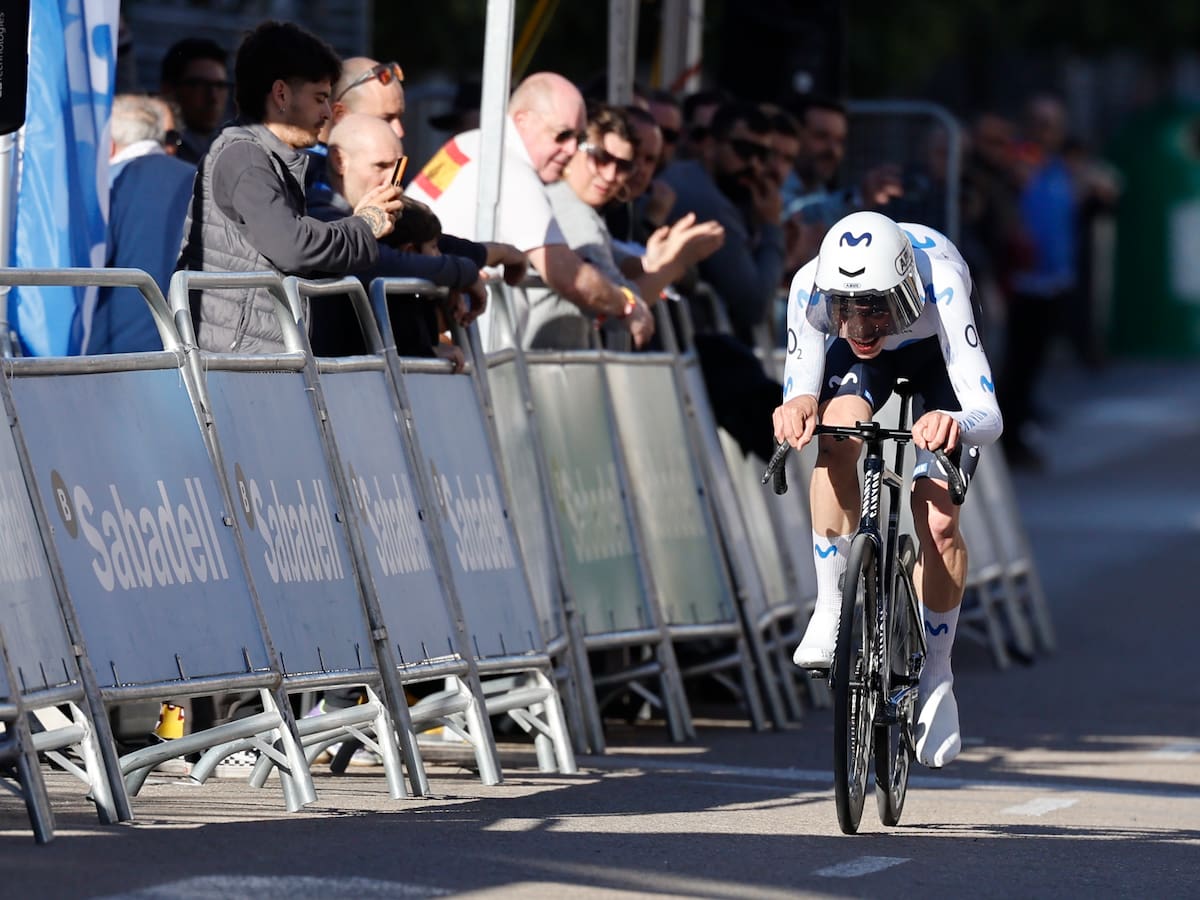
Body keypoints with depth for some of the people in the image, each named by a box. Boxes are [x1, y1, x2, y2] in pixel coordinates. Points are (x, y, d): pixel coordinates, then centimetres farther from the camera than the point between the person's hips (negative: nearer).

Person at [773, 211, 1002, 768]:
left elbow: (989, 417, -45)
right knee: (836, 439, -32)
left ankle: (937, 675, 6)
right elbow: (800, 396, -28)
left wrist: (956, 425, -68)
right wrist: (795, 409, -52)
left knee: (938, 523, -15)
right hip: (861, 365, 2)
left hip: (935, 352, -2)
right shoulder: (812, 287, -35)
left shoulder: (940, 287, -42)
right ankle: (831, 610, -19)